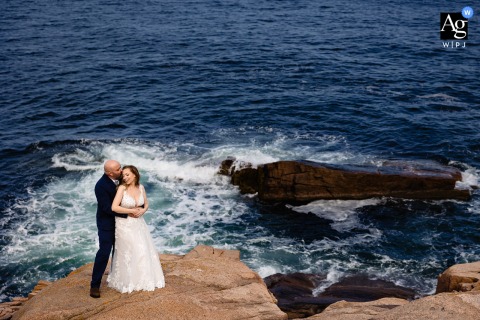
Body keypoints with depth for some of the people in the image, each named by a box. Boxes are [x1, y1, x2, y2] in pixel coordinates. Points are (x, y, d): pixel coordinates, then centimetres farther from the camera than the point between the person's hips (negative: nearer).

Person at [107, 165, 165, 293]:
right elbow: (114, 207, -23)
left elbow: (146, 204, 12)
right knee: (127, 253, 3)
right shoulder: (122, 188, -15)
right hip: (125, 225, -5)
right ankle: (127, 281, 20)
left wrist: (143, 210, -10)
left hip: (139, 224, 5)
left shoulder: (141, 188, -1)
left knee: (143, 251, 11)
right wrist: (132, 211, -17)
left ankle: (142, 279, 28)